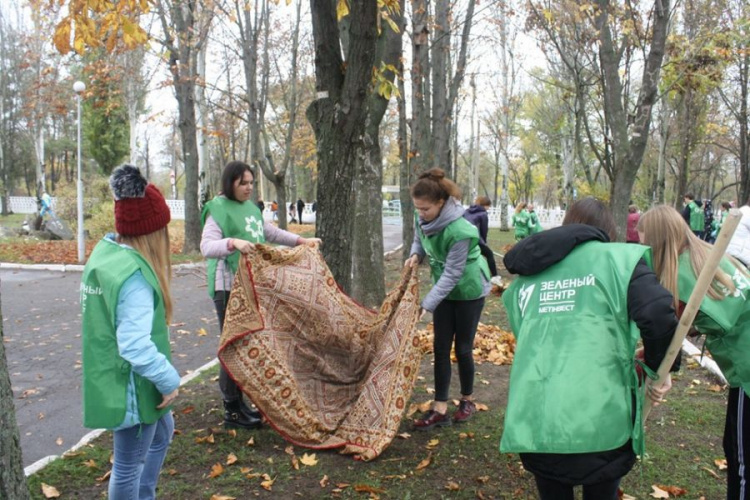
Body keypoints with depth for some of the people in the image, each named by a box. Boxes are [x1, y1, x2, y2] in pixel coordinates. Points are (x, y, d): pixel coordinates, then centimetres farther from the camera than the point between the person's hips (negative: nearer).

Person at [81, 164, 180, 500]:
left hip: (112, 378, 10)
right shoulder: (134, 274, -29)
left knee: (162, 432, 29)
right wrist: (169, 380, -21)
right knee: (129, 464, 11)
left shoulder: (104, 252, 0)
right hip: (131, 385, -10)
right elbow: (135, 346, -32)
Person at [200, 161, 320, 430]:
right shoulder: (218, 209, -9)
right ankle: (231, 410, 6)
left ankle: (239, 401, 25)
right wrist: (232, 242, -38)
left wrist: (302, 241, 22)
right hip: (228, 287, -8)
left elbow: (272, 233, 27)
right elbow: (206, 247, -20)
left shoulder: (250, 207, 15)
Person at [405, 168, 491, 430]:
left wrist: (427, 304, -29)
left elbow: (452, 274, -28)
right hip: (445, 289, 6)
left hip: (469, 289, -6)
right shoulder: (421, 218, -13)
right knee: (441, 347, 5)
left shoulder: (459, 231, -33)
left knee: (462, 348, 4)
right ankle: (440, 409, 11)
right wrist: (416, 254, -14)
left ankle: (467, 400, 28)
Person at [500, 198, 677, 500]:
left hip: (532, 422, 3)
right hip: (598, 422, -3)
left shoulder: (525, 277, 16)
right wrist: (659, 368, 7)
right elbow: (658, 316, -11)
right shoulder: (617, 259, 2)